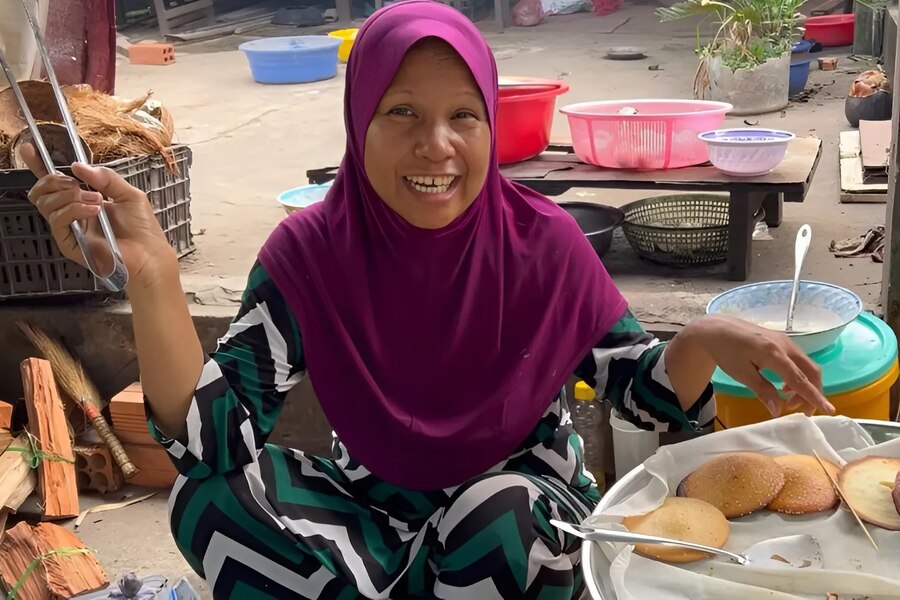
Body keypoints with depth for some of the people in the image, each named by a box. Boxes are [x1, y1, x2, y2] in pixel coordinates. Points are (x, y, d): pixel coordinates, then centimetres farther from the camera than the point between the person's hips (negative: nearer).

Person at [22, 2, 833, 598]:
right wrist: (150, 271, -34)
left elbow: (638, 386, -5)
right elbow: (214, 442, -21)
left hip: (521, 505, -1)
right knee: (209, 496, -23)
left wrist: (704, 340, -29)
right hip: (376, 507, 1)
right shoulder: (307, 253, -14)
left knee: (497, 530, -36)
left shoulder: (544, 242, -14)